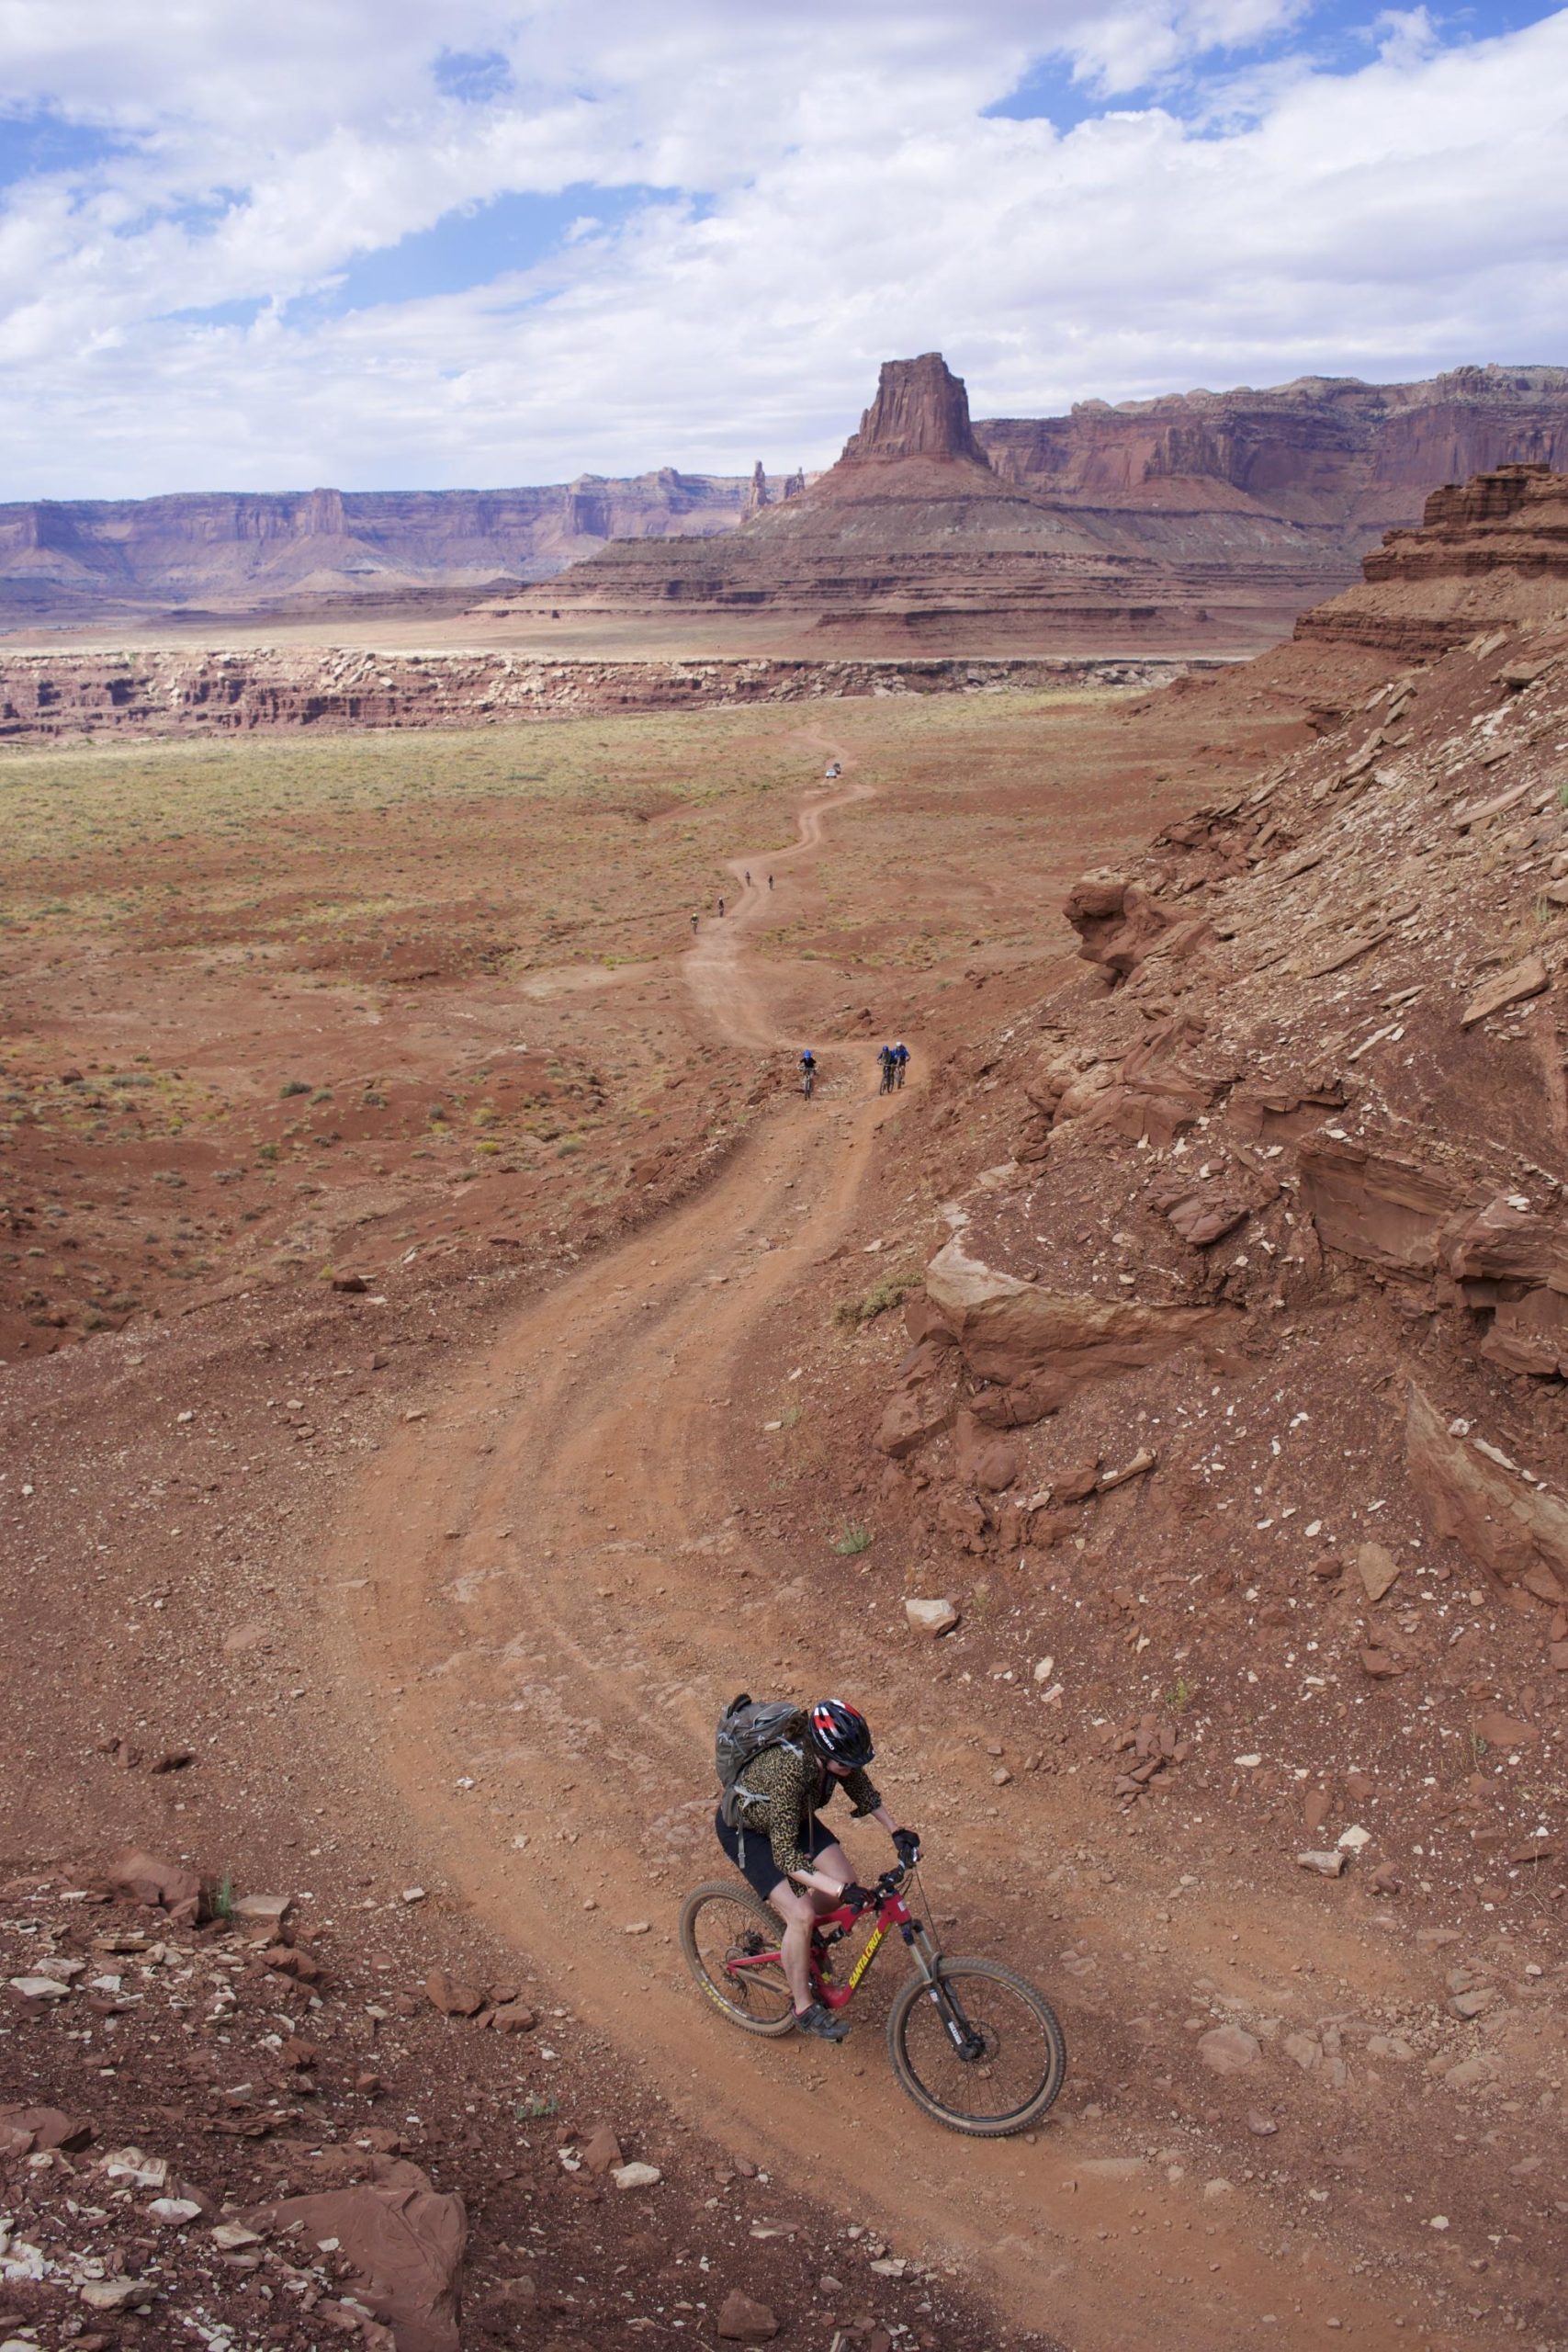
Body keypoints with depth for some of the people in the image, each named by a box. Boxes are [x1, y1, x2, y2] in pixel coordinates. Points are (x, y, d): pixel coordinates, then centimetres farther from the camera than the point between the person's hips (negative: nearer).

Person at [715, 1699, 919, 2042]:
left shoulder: (837, 1755, -24)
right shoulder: (789, 1772, -43)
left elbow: (861, 1789, -1)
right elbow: (786, 1855, -41)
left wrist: (895, 1830, -11)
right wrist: (842, 1891, -45)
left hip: (794, 1817, 7)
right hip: (745, 1828, -7)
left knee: (845, 1881, -3)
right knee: (801, 1916, -16)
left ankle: (799, 1938, 26)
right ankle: (804, 2008, 6)